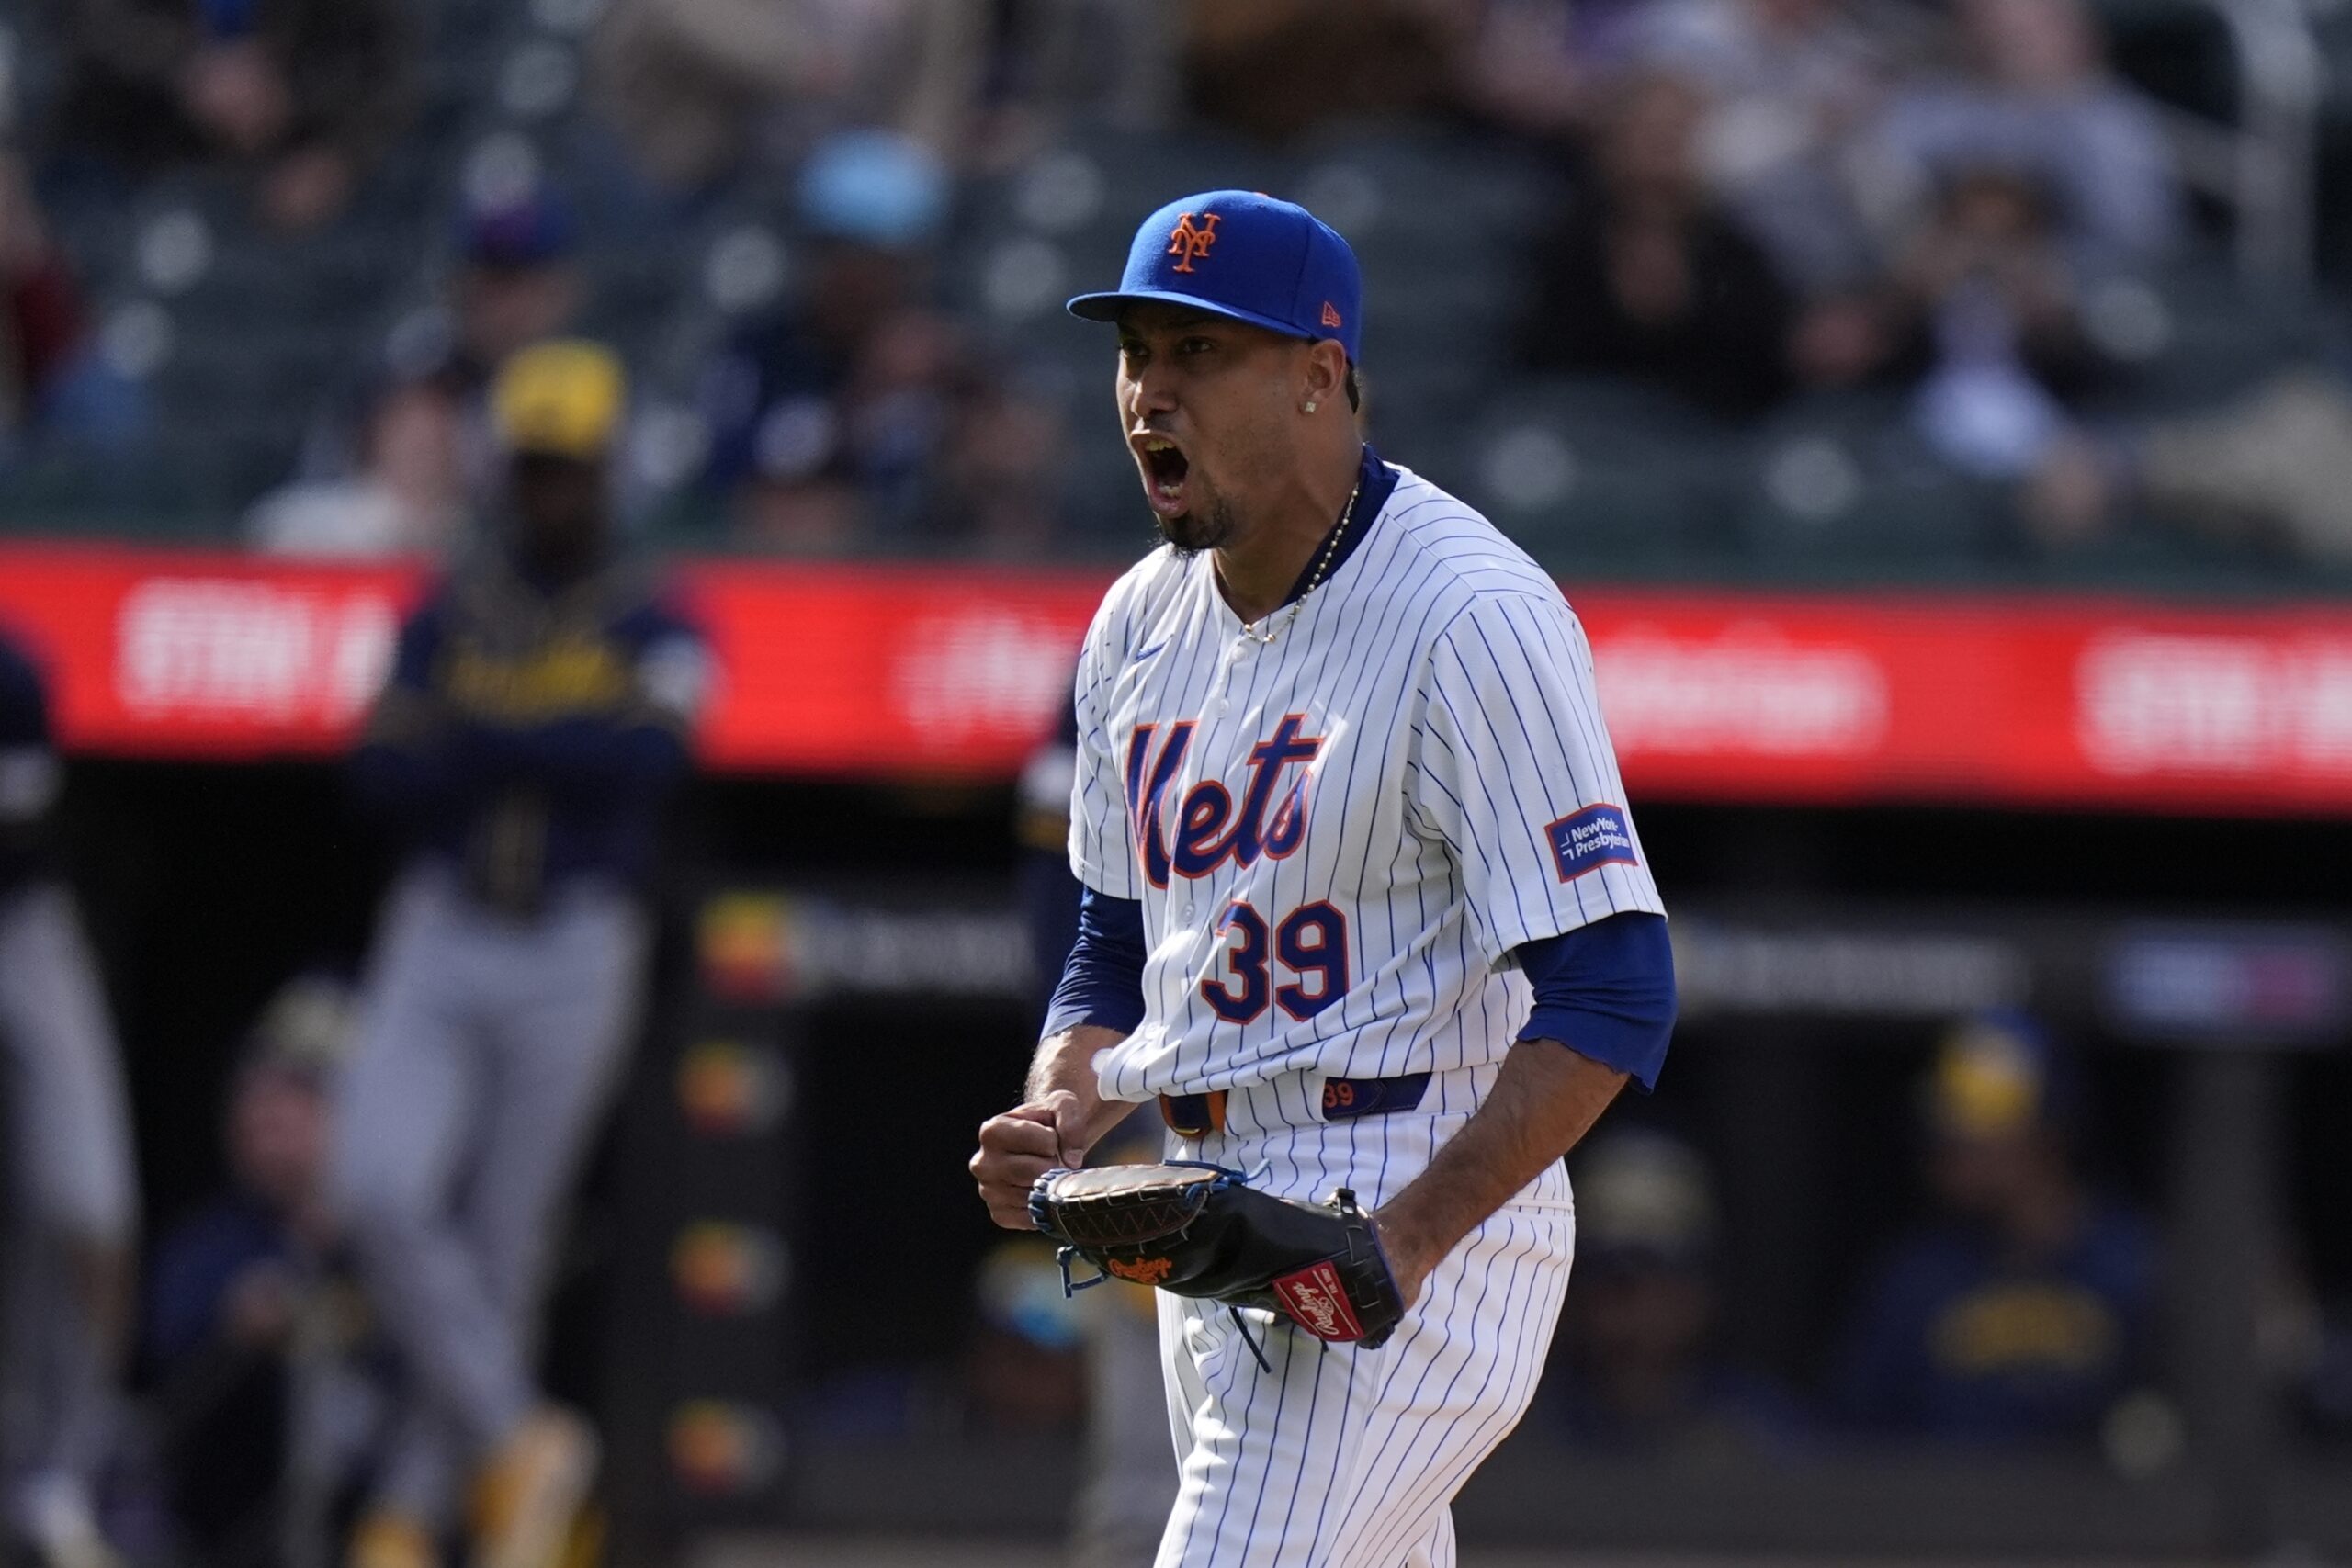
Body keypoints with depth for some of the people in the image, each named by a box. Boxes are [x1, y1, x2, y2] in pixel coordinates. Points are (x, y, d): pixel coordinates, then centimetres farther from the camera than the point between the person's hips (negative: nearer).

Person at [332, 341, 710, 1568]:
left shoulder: (652, 627, 3)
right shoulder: (451, 616, 12)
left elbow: (654, 751, -17)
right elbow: (383, 770, -1)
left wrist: (487, 740, -13)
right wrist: (568, 752, -14)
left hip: (573, 956, -2)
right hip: (439, 939, 2)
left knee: (498, 1241, 0)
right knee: (381, 1193, -17)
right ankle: (516, 1442, -3)